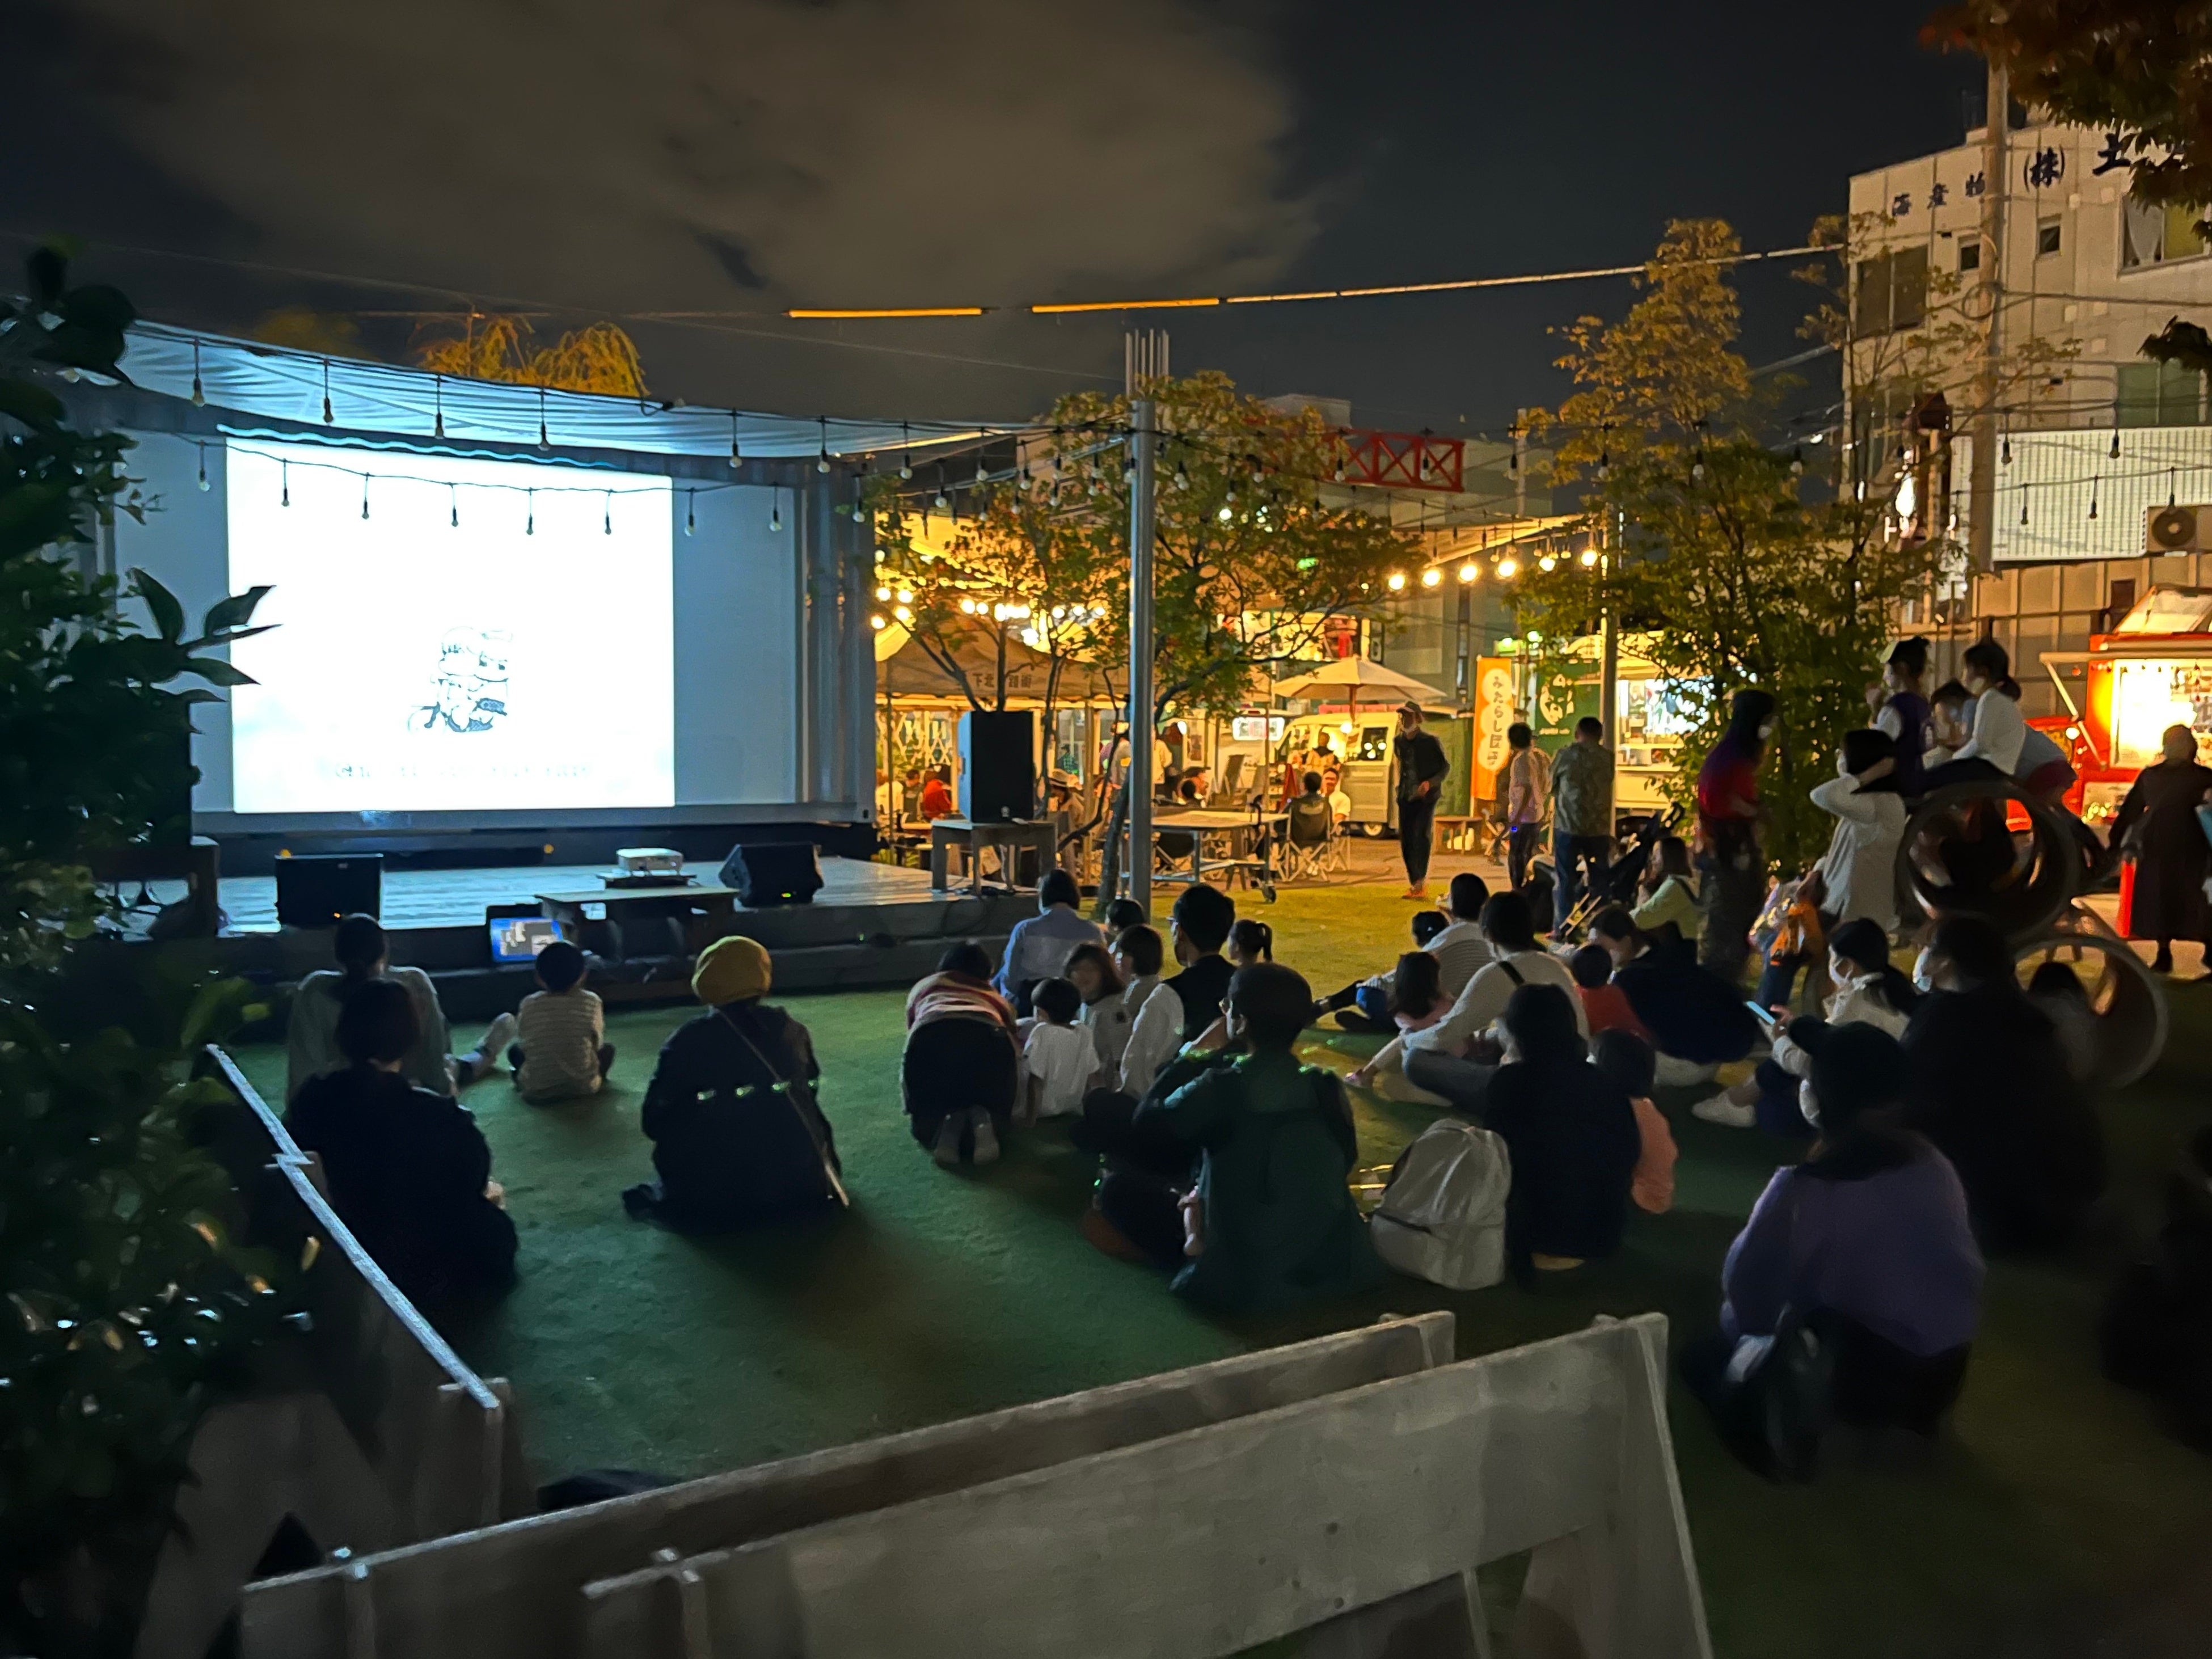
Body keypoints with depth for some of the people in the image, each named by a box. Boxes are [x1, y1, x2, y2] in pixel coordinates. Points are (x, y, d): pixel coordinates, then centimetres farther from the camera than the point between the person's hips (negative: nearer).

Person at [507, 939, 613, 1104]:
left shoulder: (529, 1004, -8)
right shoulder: (591, 1002, -9)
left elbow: (522, 1043, 4)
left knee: (514, 1051, 27)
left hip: (535, 1091, 1)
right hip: (583, 1086, -1)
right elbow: (597, 1044, 1)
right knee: (608, 1048, 25)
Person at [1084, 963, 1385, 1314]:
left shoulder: (1221, 1088, -19)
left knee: (1118, 1186, 9)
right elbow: (1345, 1164, 9)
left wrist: (1200, 1054, 3)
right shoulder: (1329, 1087, -4)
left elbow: (1148, 1118, -5)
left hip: (1245, 1282, -5)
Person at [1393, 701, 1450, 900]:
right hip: (1406, 798, 5)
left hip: (1426, 798, -5)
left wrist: (1430, 783, -15)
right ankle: (1413, 884, 14)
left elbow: (1446, 767, 1)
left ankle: (1421, 881, -19)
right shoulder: (1399, 743, 9)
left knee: (1422, 835, -19)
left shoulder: (1430, 742, -6)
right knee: (1406, 841, 4)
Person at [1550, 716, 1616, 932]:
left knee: (1564, 881, 5)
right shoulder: (1608, 758, 2)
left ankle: (1561, 929, 5)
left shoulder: (1565, 756, -3)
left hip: (1568, 827, -2)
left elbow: (1553, 785, 9)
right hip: (1599, 828, 2)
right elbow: (1607, 786, 11)